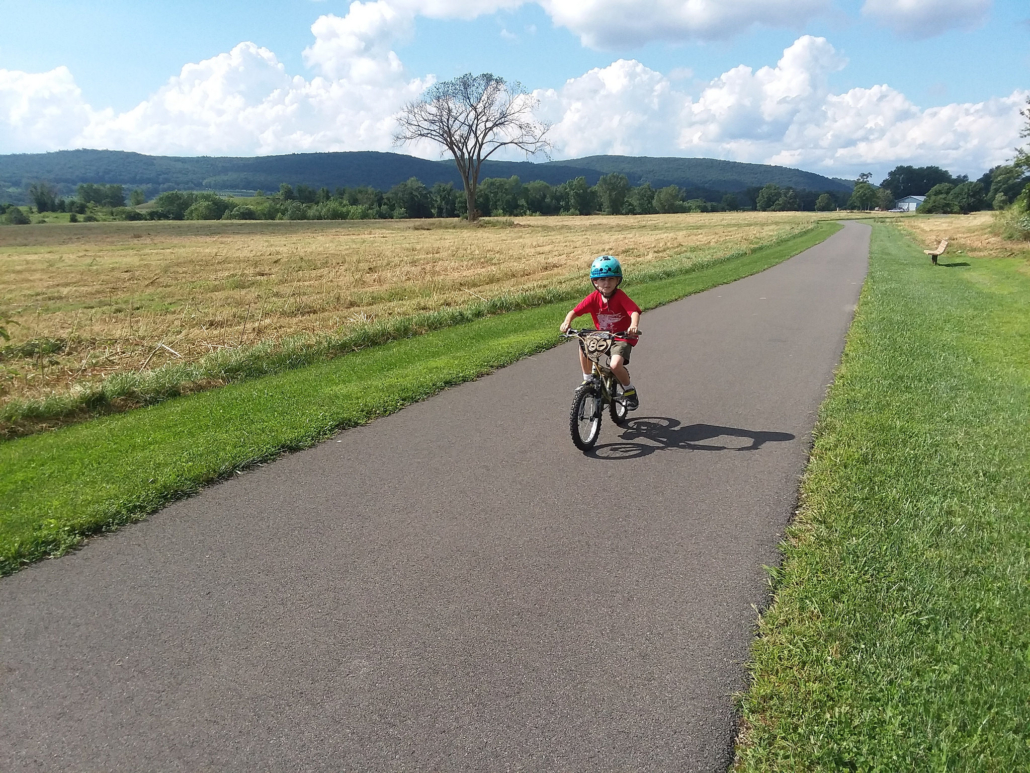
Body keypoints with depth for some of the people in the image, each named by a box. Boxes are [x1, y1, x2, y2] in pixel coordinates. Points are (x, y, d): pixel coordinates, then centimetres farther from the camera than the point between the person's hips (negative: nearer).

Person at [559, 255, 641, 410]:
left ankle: (629, 390, 5)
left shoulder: (621, 297, -20)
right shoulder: (594, 298, -10)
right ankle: (588, 379, 5)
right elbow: (575, 311, -15)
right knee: (583, 345, -17)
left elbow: (635, 311, -33)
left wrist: (634, 325, -54)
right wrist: (567, 321, -37)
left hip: (623, 338, -5)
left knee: (615, 365, -26)